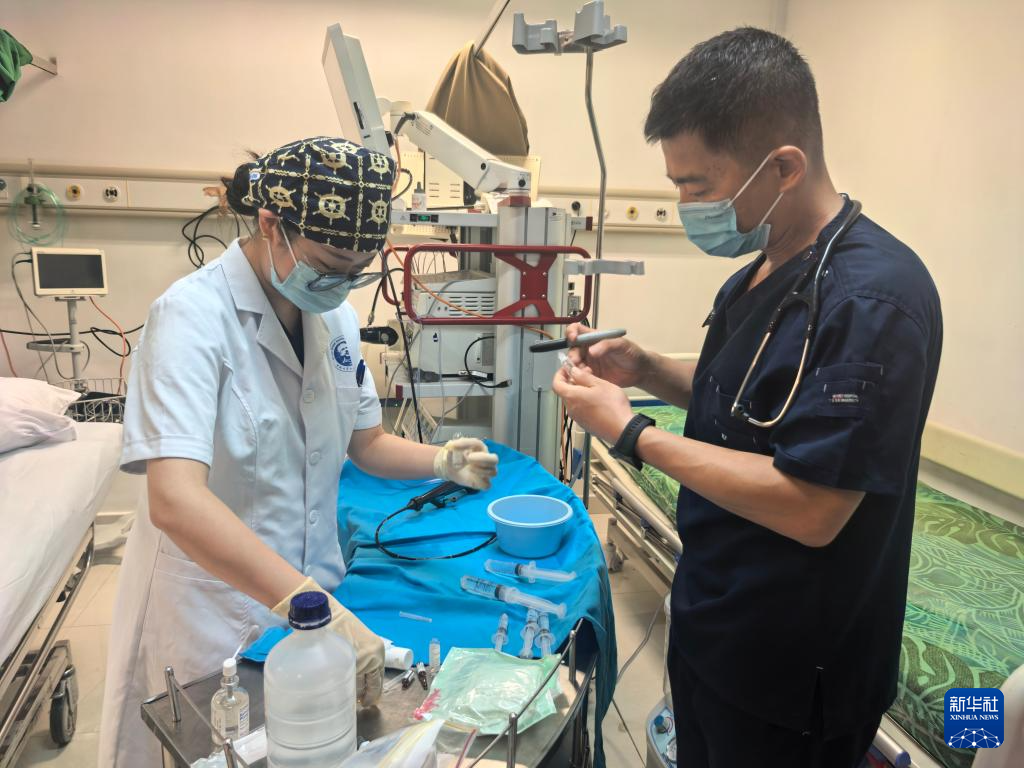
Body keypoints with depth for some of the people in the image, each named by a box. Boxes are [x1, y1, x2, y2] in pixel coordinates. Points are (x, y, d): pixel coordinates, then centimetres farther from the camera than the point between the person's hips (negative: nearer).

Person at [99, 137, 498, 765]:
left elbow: (365, 442, 7)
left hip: (314, 589, 6)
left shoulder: (334, 313, -1)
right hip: (214, 606, -6)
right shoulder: (194, 317, -22)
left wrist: (441, 462, -11)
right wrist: (309, 603, -42)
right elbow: (175, 500, -34)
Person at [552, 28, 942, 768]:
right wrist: (644, 368, -4)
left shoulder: (873, 297, -26)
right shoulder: (764, 271, 3)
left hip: (792, 671, -8)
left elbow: (810, 509, -29)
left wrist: (633, 435, -23)